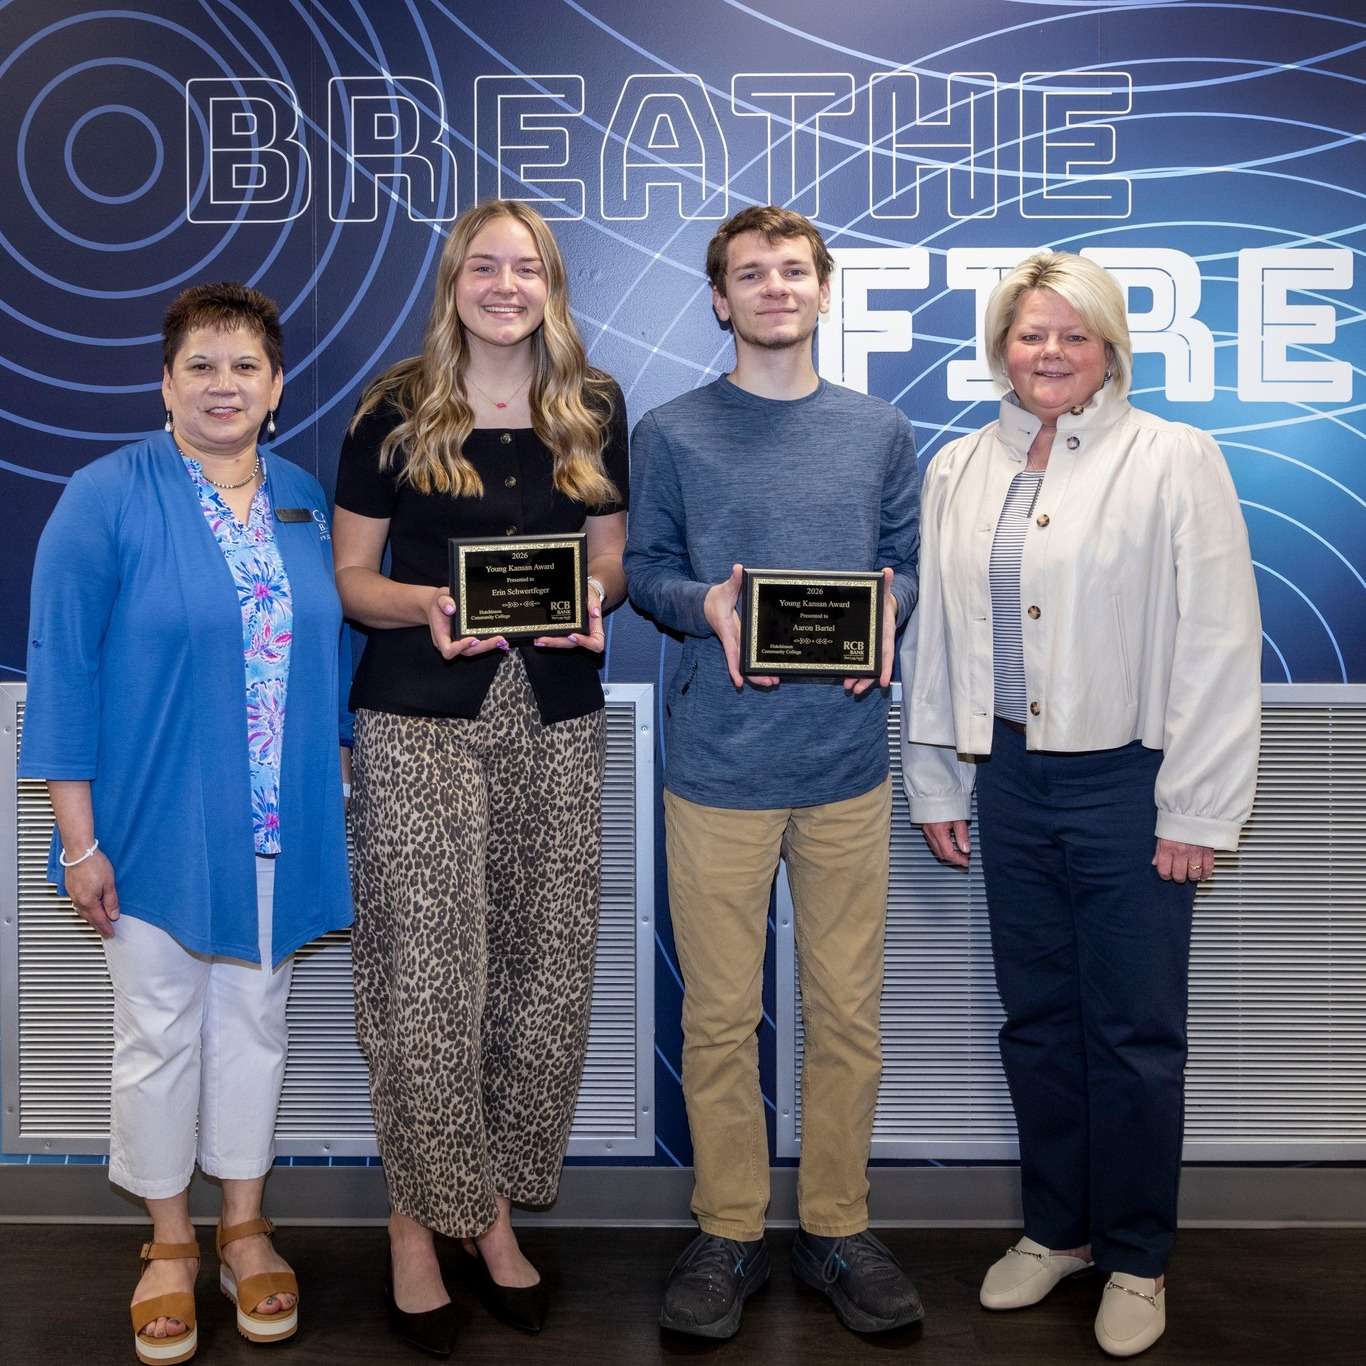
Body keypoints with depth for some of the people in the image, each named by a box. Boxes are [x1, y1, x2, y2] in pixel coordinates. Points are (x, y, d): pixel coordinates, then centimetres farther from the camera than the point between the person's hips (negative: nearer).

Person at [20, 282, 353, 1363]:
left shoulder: (306, 501, 5)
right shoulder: (105, 500, -9)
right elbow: (62, 674, -10)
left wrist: (333, 802, 10)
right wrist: (81, 841, -13)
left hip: (278, 831, 4)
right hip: (157, 829, -4)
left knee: (256, 1020, 14)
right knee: (161, 1032, 9)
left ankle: (246, 1227, 32)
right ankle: (170, 1244, 28)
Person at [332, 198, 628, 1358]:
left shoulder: (595, 411, 10)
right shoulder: (395, 413, 2)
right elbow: (351, 577, 4)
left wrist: (592, 598, -7)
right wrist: (428, 604, -16)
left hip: (555, 719, 3)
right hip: (421, 719, -3)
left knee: (545, 974, 5)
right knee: (423, 978, -3)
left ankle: (495, 1206, 24)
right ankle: (417, 1221, 16)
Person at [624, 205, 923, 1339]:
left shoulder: (881, 432, 9)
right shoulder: (673, 434, 3)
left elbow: (906, 564, 12)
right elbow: (644, 571, 7)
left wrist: (886, 612, -9)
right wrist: (706, 604, -13)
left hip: (848, 766, 2)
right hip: (720, 765, -1)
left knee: (848, 1013, 9)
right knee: (719, 1017, 6)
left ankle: (837, 1227, 26)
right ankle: (729, 1234, 24)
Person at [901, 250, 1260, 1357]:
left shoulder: (1175, 460, -6)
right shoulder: (958, 471, 8)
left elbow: (1218, 646, -8)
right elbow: (934, 634, 10)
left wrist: (1195, 811, -10)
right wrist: (936, 785, 10)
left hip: (1128, 780, -4)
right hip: (1011, 779, 4)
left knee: (1136, 1034, 6)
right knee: (1036, 1018, 14)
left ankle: (1135, 1259, 25)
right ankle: (1056, 1230, 32)